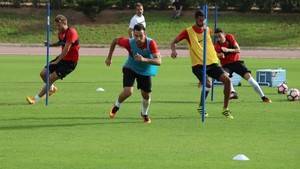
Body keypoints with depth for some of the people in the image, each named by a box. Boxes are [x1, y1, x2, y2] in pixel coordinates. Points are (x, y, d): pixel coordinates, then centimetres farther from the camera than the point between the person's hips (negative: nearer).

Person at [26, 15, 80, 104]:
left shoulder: (71, 32, -22)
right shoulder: (60, 33, 5)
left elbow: (66, 49, -25)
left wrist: (57, 61, -23)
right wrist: (51, 44, 7)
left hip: (70, 62, -9)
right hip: (62, 58, 9)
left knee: (51, 78, -15)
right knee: (43, 73, 5)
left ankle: (36, 98, -9)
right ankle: (52, 88, 34)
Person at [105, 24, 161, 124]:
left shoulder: (151, 43, -33)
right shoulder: (129, 43, -30)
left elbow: (158, 61, -39)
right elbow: (115, 41, -10)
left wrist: (144, 59, -54)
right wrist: (109, 57, -3)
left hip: (145, 71, 1)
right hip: (130, 69, -1)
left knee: (146, 95, 7)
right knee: (128, 92, -20)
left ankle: (145, 114, 39)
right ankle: (116, 106, 13)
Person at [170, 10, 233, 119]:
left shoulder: (207, 29, 10)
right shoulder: (188, 32, -4)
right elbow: (174, 42, -3)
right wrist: (174, 50, -22)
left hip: (212, 62, 5)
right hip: (198, 64, -5)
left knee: (227, 80, -12)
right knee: (207, 84, -27)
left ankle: (225, 109, 1)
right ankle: (201, 107, -1)